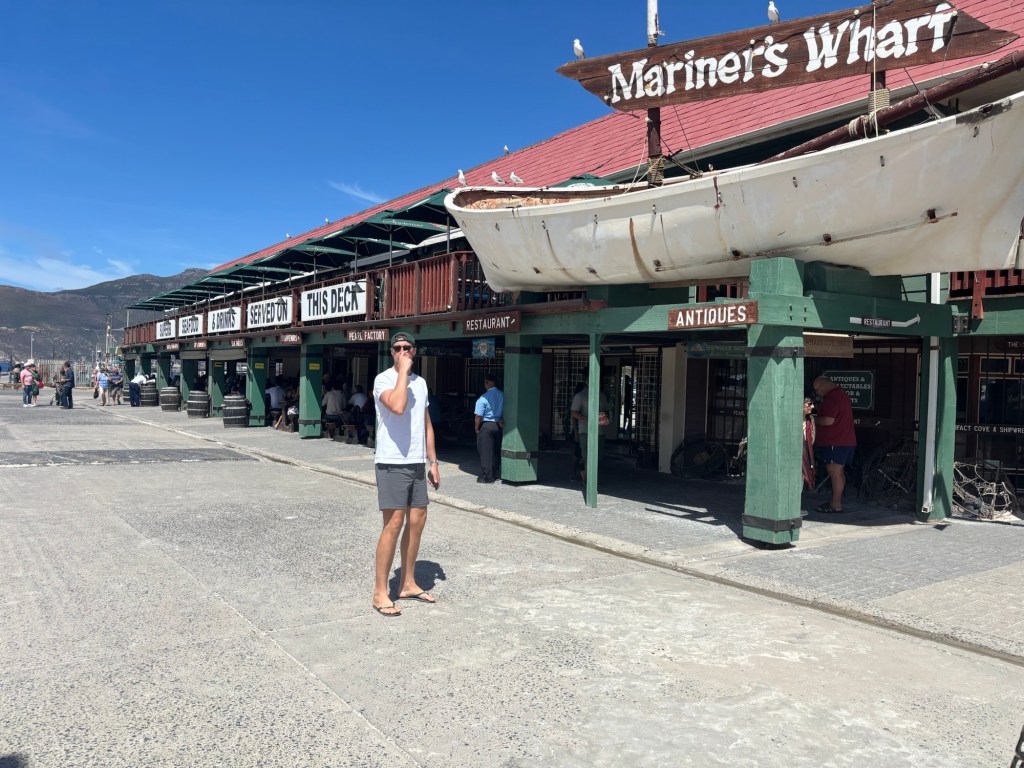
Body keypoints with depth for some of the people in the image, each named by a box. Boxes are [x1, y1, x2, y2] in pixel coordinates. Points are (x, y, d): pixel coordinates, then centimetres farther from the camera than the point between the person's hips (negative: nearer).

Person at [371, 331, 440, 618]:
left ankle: (408, 584, 23)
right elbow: (397, 406, -31)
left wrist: (432, 461, 15)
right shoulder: (384, 379, -9)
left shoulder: (420, 382, 14)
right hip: (391, 463, -7)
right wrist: (403, 370, -20)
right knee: (394, 524, -9)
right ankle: (380, 593, 0)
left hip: (417, 463, 8)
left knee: (417, 521, 11)